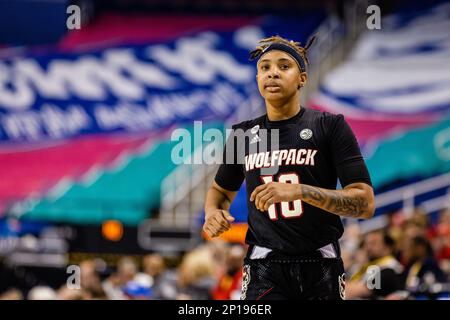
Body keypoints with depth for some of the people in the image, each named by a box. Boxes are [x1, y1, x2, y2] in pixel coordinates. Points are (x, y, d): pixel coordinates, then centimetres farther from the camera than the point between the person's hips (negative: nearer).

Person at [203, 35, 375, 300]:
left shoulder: (330, 126, -1)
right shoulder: (242, 134, 9)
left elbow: (366, 204, -10)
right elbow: (221, 189, 28)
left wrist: (299, 191, -21)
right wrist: (212, 213, 3)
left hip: (322, 269, -1)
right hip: (264, 270, 1)